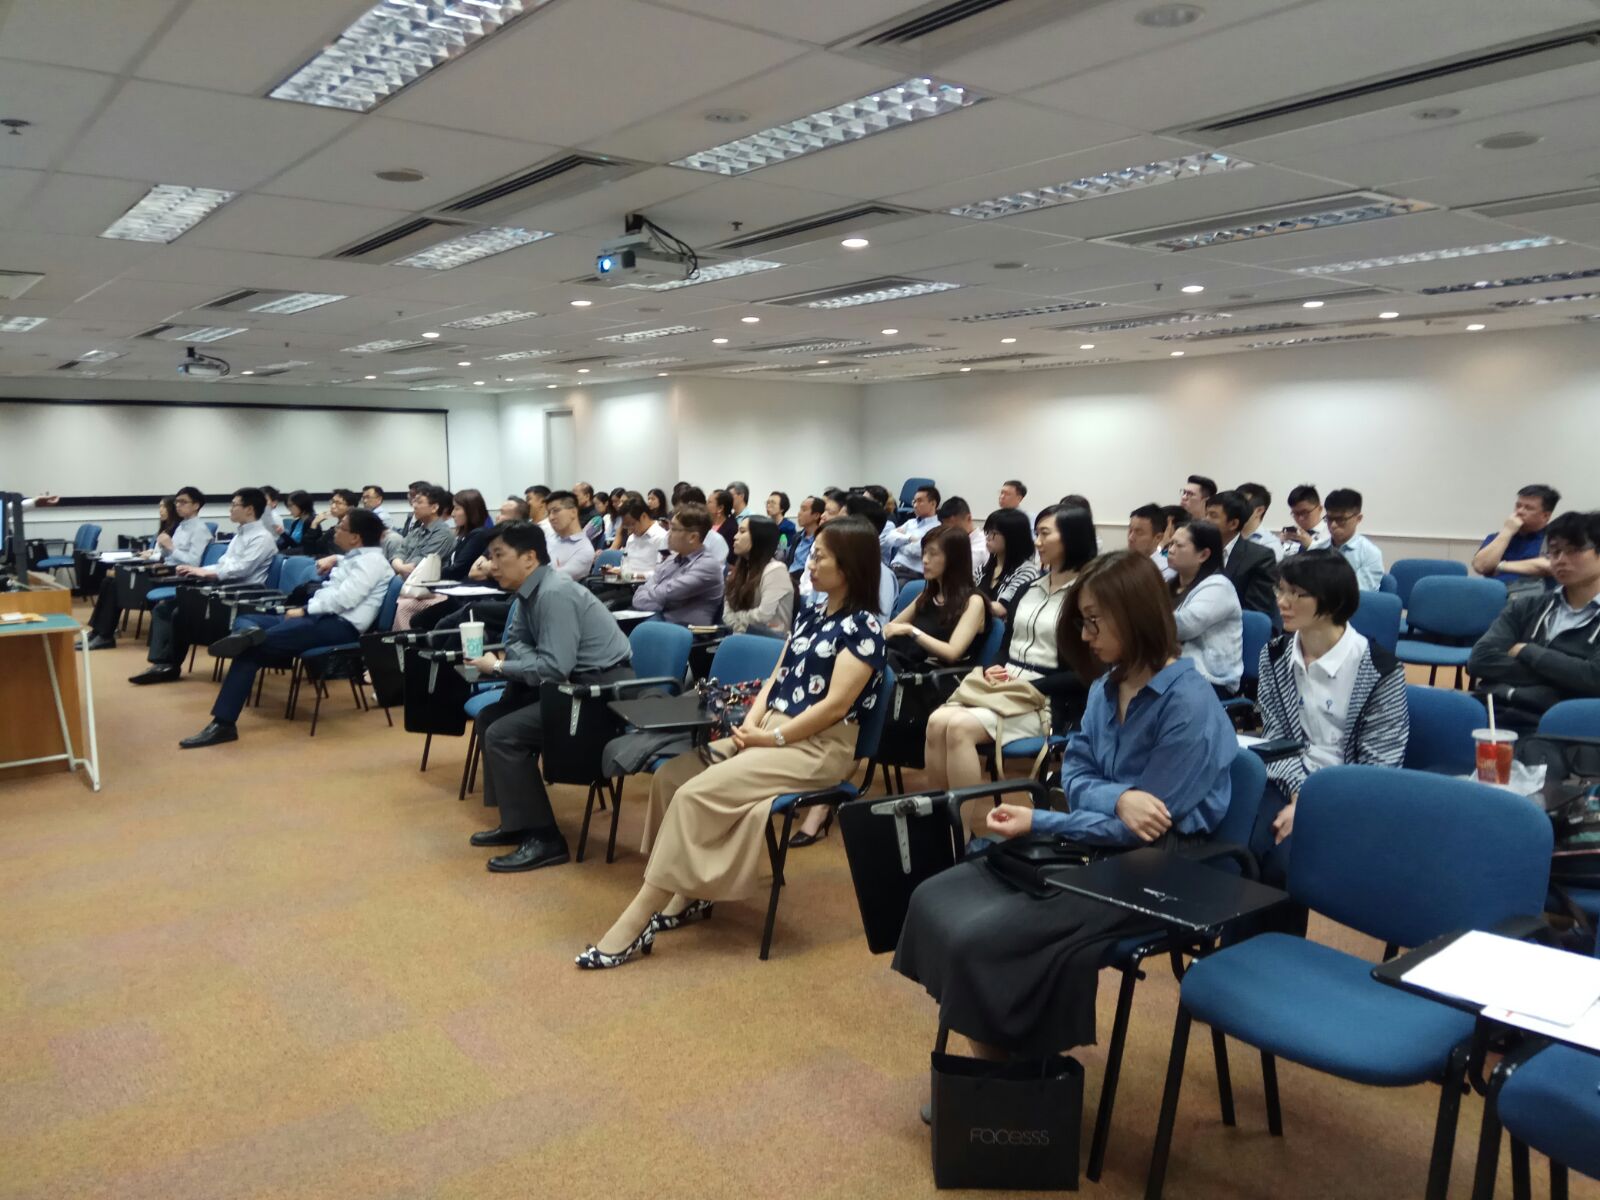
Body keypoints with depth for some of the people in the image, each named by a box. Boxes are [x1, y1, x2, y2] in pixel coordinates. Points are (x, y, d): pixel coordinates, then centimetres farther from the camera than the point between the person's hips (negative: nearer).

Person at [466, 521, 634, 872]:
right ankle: (515, 821, 20)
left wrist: (498, 667, -13)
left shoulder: (554, 594, -22)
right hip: (575, 682, 10)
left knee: (503, 735, -17)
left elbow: (555, 667, -26)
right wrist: (503, 662, -10)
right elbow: (516, 642, 15)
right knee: (490, 718, 13)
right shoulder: (529, 592, 7)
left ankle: (544, 838, -8)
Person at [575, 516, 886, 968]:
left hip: (817, 747, -9)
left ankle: (633, 927, -19)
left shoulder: (863, 627, -11)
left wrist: (770, 738, -17)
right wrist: (749, 725, -4)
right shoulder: (809, 615, 15)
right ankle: (690, 894, -1)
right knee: (670, 775, -8)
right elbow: (776, 679, 14)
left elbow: (835, 704, -18)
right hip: (771, 731, 9)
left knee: (695, 794, -23)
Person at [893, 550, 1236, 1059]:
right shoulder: (1107, 686, 6)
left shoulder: (1188, 704, -19)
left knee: (982, 937, -23)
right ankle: (988, 1069, 3)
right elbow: (1074, 777, 5)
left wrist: (1037, 823, -19)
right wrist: (1120, 799, -19)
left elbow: (1149, 829, -19)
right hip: (1094, 846, 8)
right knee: (935, 901, -7)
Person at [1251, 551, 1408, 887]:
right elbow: (1275, 737, 4)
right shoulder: (1274, 655, 5)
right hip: (1289, 783, 3)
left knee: (1288, 860, -27)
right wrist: (1300, 794, -13)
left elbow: (1377, 762, -9)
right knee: (1246, 852, -26)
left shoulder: (1379, 669, -8)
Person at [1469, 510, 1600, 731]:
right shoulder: (1527, 606, 18)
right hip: (1487, 715, 4)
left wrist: (1525, 651, 0)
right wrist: (1553, 679, -3)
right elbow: (1480, 660, 5)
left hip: (1542, 728, -4)